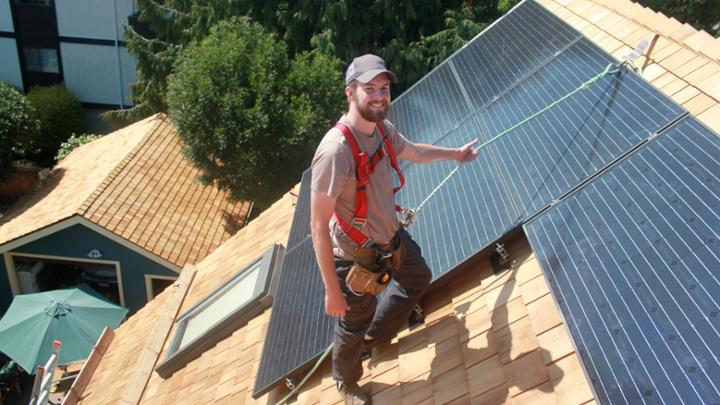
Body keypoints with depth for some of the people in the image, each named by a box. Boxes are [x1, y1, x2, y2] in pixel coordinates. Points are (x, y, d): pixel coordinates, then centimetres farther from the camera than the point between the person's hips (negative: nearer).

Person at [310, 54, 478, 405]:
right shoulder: (335, 150, -34)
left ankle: (374, 336, 55)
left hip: (392, 238, 8)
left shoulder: (382, 129, -7)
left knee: (418, 280, 31)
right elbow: (319, 226, -29)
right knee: (354, 325, 15)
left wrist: (456, 153, 29)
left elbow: (413, 151, 16)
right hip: (356, 257, -8)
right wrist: (332, 291, -25)